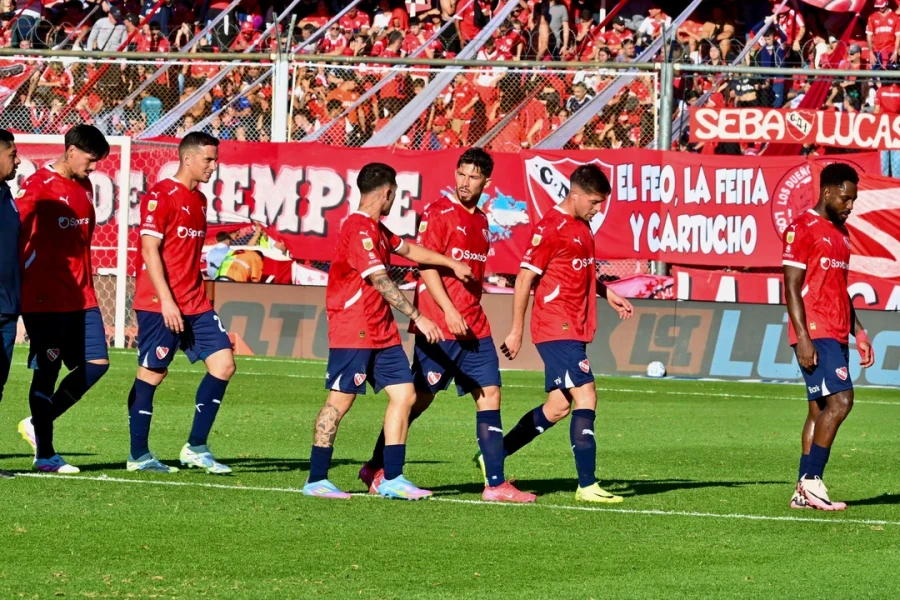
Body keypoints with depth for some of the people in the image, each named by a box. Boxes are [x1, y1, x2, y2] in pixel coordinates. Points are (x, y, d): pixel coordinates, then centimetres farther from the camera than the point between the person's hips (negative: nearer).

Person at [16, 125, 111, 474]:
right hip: (45, 297, -8)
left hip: (81, 297, 8)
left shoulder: (84, 187, 13)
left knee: (97, 363, 3)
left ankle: (38, 425, 16)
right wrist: (18, 282, -19)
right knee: (47, 370, -3)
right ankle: (45, 454, 3)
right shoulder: (40, 185, -11)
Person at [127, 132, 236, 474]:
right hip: (159, 304, -8)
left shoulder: (199, 200, 16)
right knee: (151, 375, 0)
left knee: (223, 364, -2)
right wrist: (166, 301, -21)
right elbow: (150, 250, -16)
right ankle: (138, 455, 10)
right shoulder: (161, 196, -10)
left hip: (195, 304, 8)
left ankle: (196, 448, 3)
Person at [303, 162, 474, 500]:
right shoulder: (358, 229, -16)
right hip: (353, 333, -10)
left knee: (404, 395, 3)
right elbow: (381, 282, -23)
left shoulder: (375, 229, 16)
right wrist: (418, 317, -24)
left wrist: (451, 263, 38)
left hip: (382, 332, 10)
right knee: (340, 400, -6)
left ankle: (392, 479, 4)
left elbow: (407, 250, 34)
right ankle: (316, 481, 0)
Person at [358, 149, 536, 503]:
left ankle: (496, 483, -1)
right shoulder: (439, 214, -7)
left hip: (473, 326, 7)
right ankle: (377, 469, 12)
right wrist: (448, 310, -21)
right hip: (438, 325, -7)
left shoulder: (480, 221, 15)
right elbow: (425, 264, -13)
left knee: (489, 394, 0)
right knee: (420, 397, -2)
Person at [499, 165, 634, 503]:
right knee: (585, 397, -13)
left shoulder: (582, 227, 14)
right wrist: (516, 332, -12)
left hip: (573, 331, 10)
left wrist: (608, 295, 18)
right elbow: (525, 278, -13)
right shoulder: (551, 228, -14)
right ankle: (587, 486, -12)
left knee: (558, 406, 11)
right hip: (556, 330, -10)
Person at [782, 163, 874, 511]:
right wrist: (803, 338, -18)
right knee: (840, 400, -17)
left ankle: (804, 491, 6)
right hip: (815, 334, -9)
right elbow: (791, 288, -12)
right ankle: (811, 480, -15)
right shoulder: (803, 229, -8)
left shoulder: (841, 233, 19)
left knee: (821, 409, 6)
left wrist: (858, 333, 19)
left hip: (836, 335, 9)